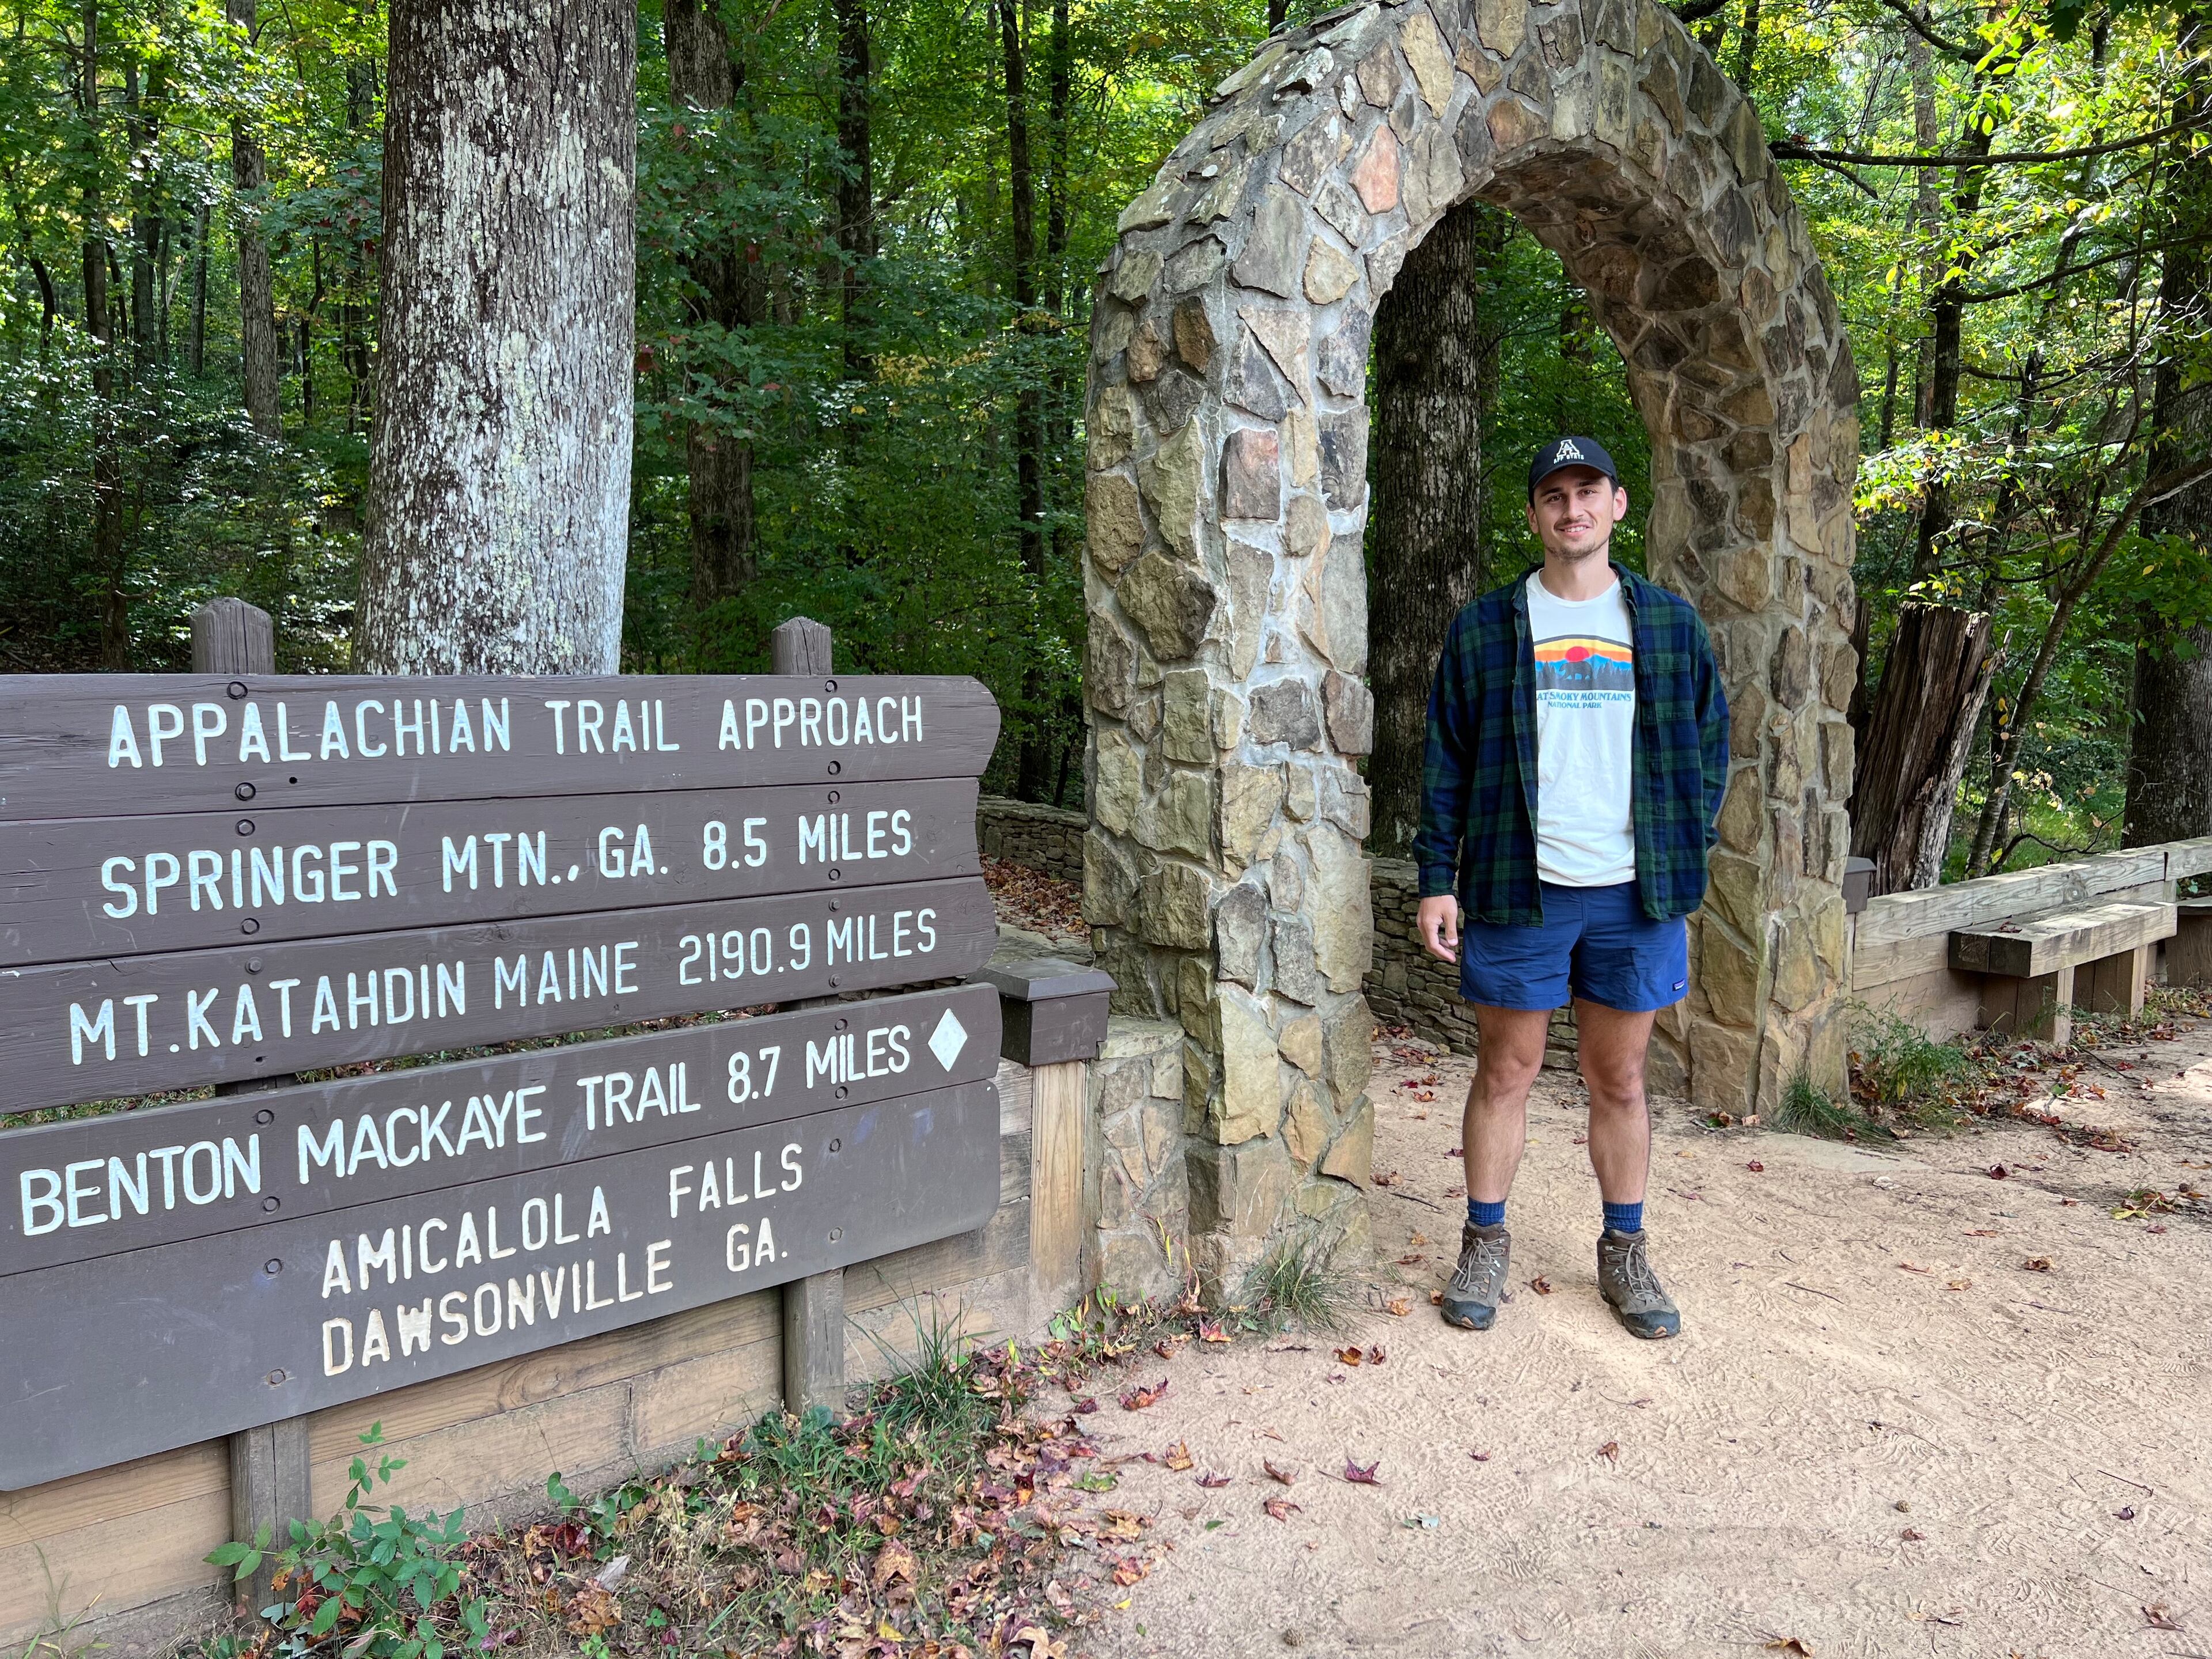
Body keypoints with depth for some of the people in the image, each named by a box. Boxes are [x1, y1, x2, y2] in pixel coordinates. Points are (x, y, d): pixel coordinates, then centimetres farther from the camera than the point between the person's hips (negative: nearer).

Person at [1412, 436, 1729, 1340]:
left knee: (1620, 1081, 11)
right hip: (1517, 890, -1)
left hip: (1635, 893, 1)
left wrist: (1685, 850, 0)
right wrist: (1437, 880, -2)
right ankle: (1484, 1247, 21)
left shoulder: (1670, 623, 8)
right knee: (1505, 1073, 7)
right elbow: (1446, 760, 4)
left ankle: (1625, 1252, 25)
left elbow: (1710, 745, 12)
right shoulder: (1484, 628, 4)